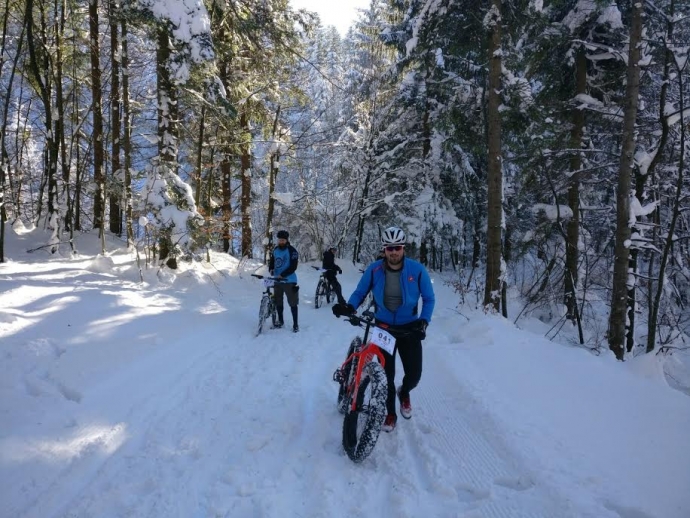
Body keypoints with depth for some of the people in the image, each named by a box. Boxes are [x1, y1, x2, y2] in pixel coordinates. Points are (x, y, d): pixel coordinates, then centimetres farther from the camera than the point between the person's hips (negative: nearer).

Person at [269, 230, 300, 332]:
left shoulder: (291, 250, -12)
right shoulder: (275, 250, 8)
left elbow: (293, 266, -18)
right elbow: (271, 261, 20)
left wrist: (282, 275, -24)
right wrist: (271, 269, -1)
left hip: (289, 280, -6)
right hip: (277, 280, 6)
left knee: (292, 303, -2)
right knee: (278, 301, 13)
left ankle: (295, 324, 6)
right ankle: (280, 321, 29)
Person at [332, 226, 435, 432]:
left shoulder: (417, 269, -13)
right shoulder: (374, 269, -12)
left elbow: (429, 298, -5)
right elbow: (360, 292, -3)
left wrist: (424, 320, -20)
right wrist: (349, 307, -23)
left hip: (409, 327, 0)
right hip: (382, 327, 0)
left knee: (414, 374, -4)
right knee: (386, 373, 5)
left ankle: (404, 392, 33)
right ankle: (390, 413, 28)